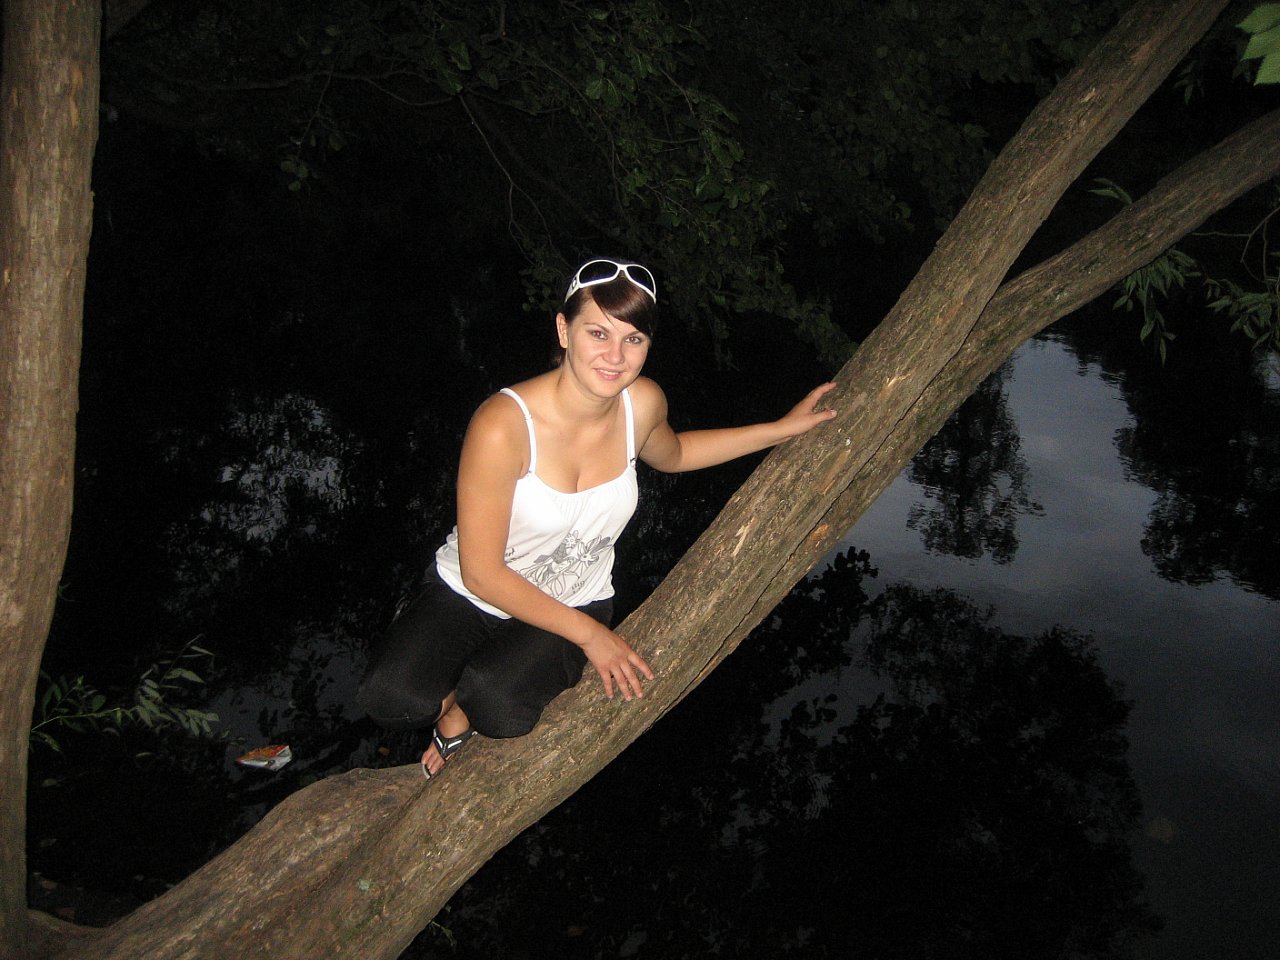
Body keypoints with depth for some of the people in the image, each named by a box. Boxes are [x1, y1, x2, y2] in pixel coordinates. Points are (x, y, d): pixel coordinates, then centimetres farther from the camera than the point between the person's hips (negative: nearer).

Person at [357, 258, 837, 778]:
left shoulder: (643, 403, -13)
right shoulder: (503, 424, -29)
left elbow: (671, 454, 15)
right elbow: (482, 574, -21)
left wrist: (782, 429, 9)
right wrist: (588, 634, -17)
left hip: (576, 602, 2)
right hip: (469, 595, -2)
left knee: (500, 709, -30)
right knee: (391, 696, -29)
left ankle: (466, 708, 8)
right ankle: (454, 694, 7)